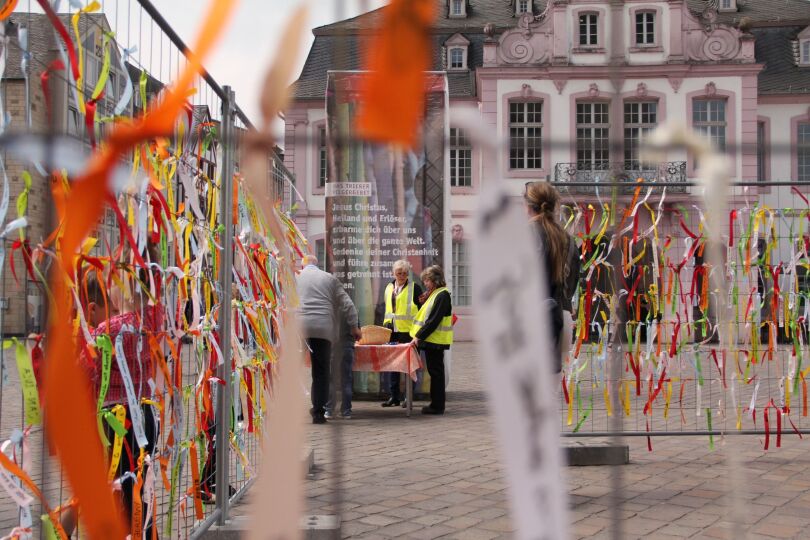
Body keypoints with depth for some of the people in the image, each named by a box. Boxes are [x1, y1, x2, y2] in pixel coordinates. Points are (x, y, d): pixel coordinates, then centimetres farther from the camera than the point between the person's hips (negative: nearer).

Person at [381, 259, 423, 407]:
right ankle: (394, 396, 12)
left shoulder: (414, 288, -3)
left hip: (408, 332, -5)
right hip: (392, 331, 5)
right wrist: (386, 326, 15)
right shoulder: (389, 288, 14)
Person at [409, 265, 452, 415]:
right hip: (432, 340, 10)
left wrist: (419, 336, -20)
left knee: (436, 372, -4)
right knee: (434, 371, 13)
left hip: (435, 341, -10)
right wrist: (424, 302, 6)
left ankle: (437, 406, 1)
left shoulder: (442, 295, -16)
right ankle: (436, 404, 19)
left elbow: (434, 320, -21)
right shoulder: (436, 294, 15)